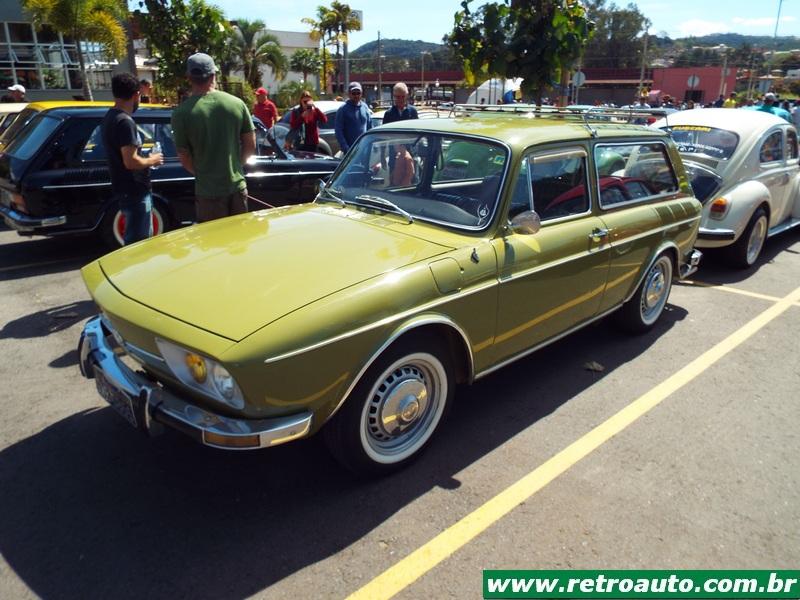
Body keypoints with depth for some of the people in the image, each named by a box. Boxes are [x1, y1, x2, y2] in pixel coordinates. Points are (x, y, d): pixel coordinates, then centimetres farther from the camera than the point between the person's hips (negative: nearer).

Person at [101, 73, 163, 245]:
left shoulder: (109, 118, 11)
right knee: (137, 241, -3)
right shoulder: (125, 122, -19)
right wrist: (152, 160, -9)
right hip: (134, 191, -10)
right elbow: (131, 161, -25)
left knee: (142, 236, 22)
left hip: (125, 189, 10)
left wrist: (146, 159, 13)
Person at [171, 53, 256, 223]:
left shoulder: (181, 113, -11)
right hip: (237, 186, 3)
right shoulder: (237, 103, -4)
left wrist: (202, 174, 11)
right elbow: (250, 146, 1)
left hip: (208, 191, -2)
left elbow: (185, 159, -6)